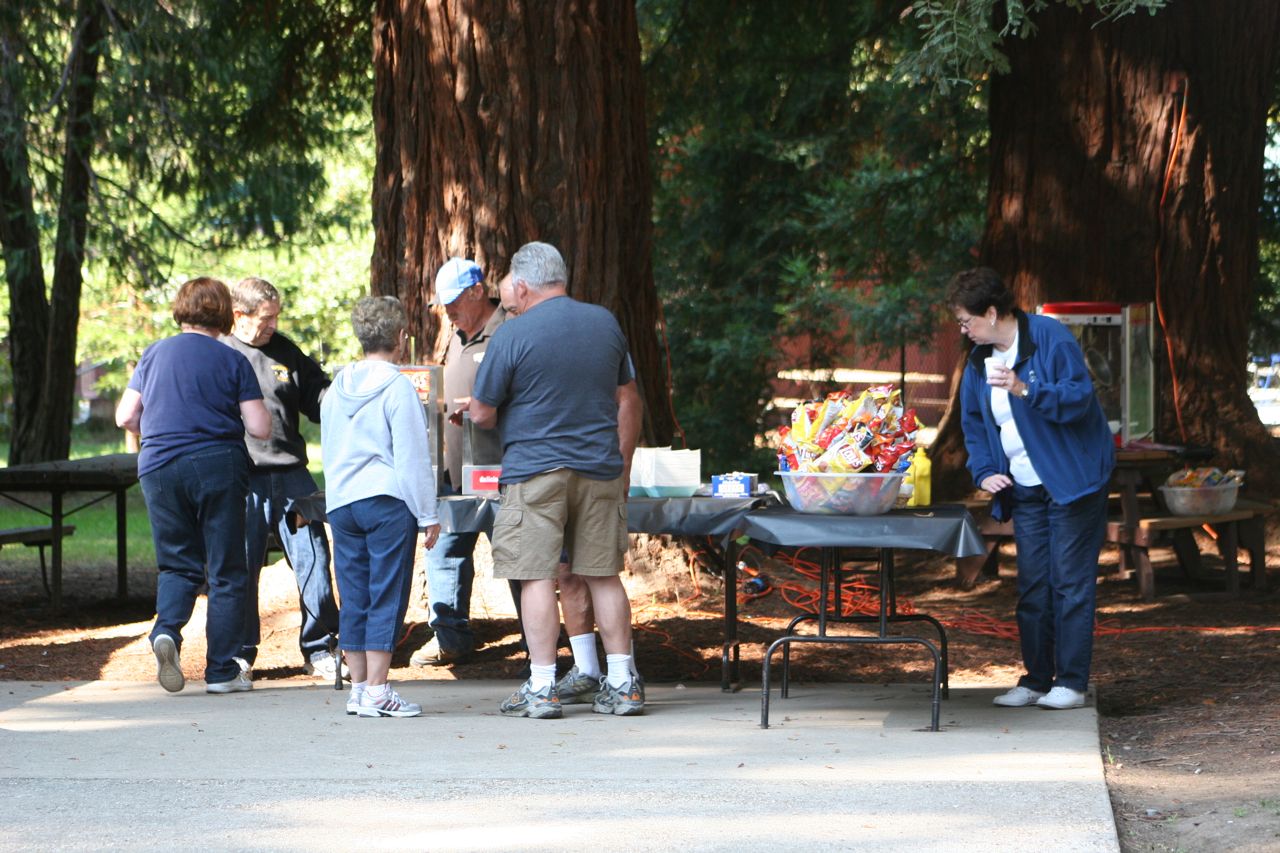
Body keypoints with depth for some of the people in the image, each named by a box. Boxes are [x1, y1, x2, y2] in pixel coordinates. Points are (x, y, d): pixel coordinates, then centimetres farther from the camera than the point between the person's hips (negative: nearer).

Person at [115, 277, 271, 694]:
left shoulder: (154, 354, 7)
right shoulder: (232, 361, -2)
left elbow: (125, 417, 8)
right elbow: (260, 428, -6)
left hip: (159, 468, 3)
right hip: (218, 467, -3)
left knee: (177, 563, 15)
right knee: (225, 571, 6)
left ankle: (167, 629, -13)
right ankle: (221, 671, 5)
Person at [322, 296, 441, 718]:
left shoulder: (337, 388, 11)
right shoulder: (397, 387, -8)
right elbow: (413, 456, -9)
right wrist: (427, 513, -4)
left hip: (341, 504, 6)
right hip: (388, 501, -6)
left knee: (354, 598, 9)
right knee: (386, 597, -4)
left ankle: (358, 688, 12)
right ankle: (376, 691, -7)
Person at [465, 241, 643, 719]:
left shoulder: (513, 335, -8)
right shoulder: (605, 323, 8)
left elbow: (482, 415, -3)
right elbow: (627, 401, 14)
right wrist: (621, 466, 21)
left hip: (535, 469, -5)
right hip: (600, 469, 5)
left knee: (537, 576, -2)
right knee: (604, 575, 9)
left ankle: (542, 689, -4)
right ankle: (621, 684, 9)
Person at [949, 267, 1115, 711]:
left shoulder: (1050, 337, -14)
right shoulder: (979, 360, 7)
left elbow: (1080, 397, -19)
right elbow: (973, 422, 16)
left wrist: (1026, 390, -31)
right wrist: (984, 471, 0)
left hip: (1072, 481, -7)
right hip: (1025, 488, 7)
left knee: (1070, 581, -6)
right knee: (1031, 584, 7)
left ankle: (1071, 682, -1)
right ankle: (1035, 680, 13)